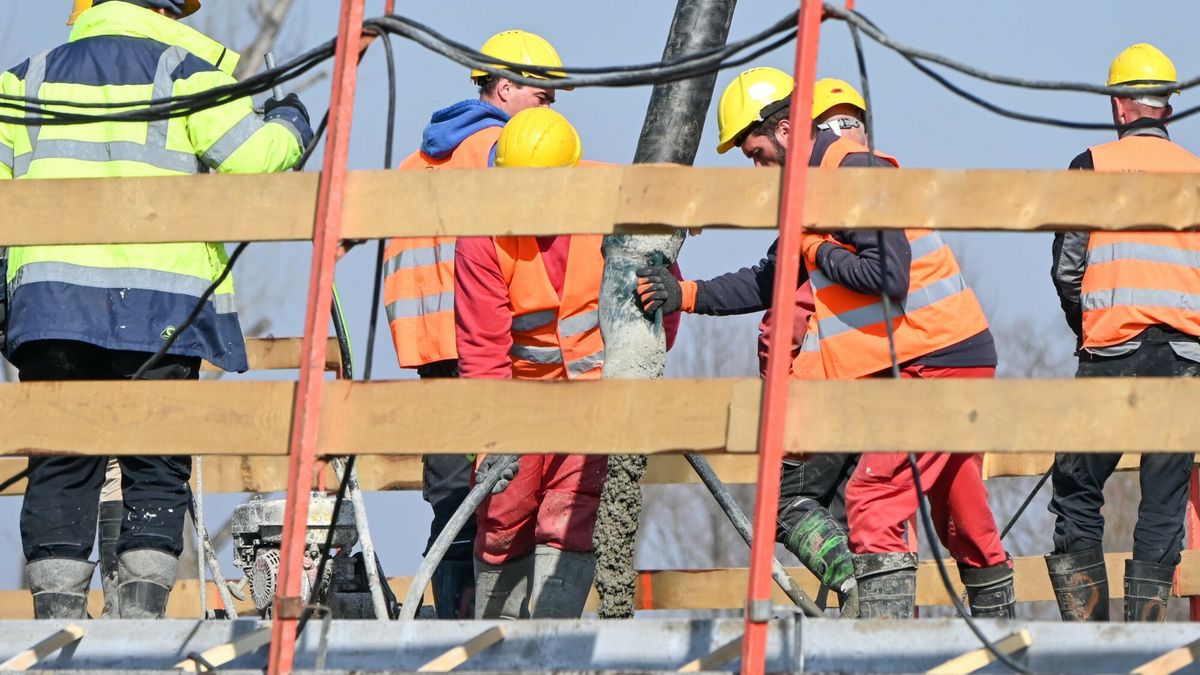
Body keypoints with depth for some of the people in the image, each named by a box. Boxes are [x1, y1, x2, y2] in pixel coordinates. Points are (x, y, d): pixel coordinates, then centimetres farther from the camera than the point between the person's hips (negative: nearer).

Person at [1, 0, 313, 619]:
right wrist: (289, 127, 15)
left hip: (52, 299, 3)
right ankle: (142, 611, -7)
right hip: (161, 303, -2)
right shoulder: (185, 70, 4)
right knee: (157, 471, 2)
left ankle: (57, 611, -2)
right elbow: (249, 157, -5)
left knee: (60, 469, 4)